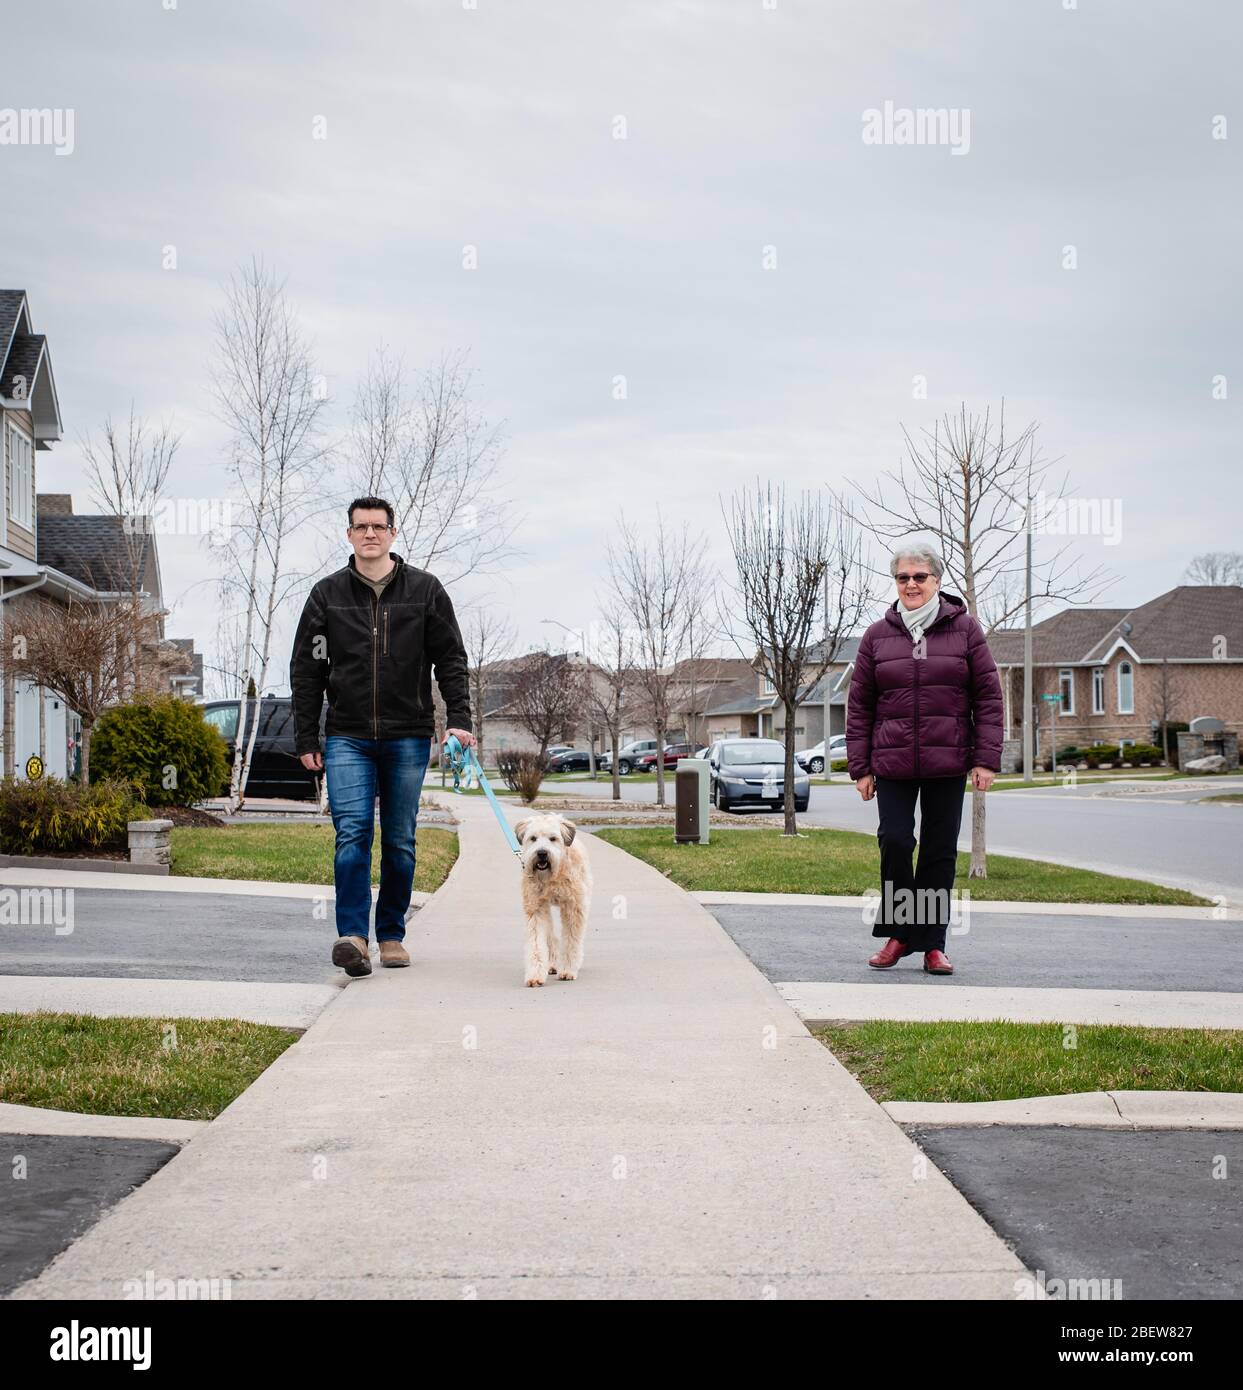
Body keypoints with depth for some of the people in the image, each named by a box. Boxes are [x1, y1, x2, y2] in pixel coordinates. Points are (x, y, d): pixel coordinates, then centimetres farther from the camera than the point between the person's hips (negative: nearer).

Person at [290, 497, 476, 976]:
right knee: (352, 833, -14)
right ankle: (353, 936, -19)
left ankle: (392, 934, 17)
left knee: (400, 841, 6)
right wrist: (306, 739, 4)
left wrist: (459, 719, -7)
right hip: (347, 738, 0)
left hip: (407, 738, 1)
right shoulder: (327, 594, 6)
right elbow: (306, 671, 8)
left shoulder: (425, 590, 5)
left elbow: (450, 659, 6)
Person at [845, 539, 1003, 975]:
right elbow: (859, 706, 9)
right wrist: (860, 767, 4)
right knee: (894, 842, -9)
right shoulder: (877, 636, 7)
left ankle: (932, 944, 11)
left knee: (940, 852, 3)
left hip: (948, 763, 0)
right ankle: (898, 934, 8)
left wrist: (986, 759, -3)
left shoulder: (964, 629, 4)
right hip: (892, 763, 0)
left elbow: (988, 697, 4)